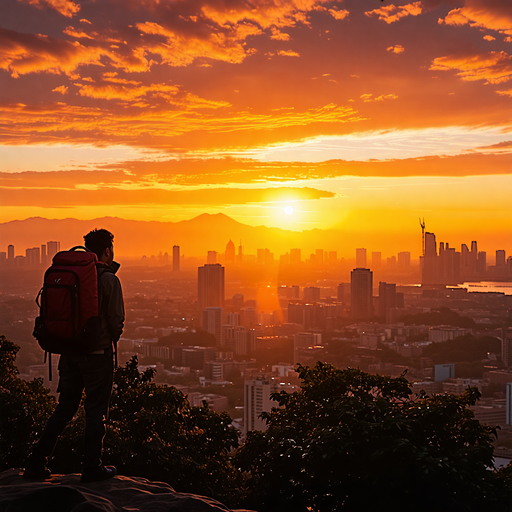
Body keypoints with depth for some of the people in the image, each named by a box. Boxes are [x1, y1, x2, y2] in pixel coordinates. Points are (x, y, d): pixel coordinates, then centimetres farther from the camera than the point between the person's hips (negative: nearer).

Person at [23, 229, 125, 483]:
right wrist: (111, 339, 8)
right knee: (96, 410, 5)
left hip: (69, 351, 6)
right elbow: (117, 320, -12)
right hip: (97, 354, -6)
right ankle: (91, 467, 10)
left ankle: (37, 462, 10)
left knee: (65, 407, 14)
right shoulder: (108, 280, -12)